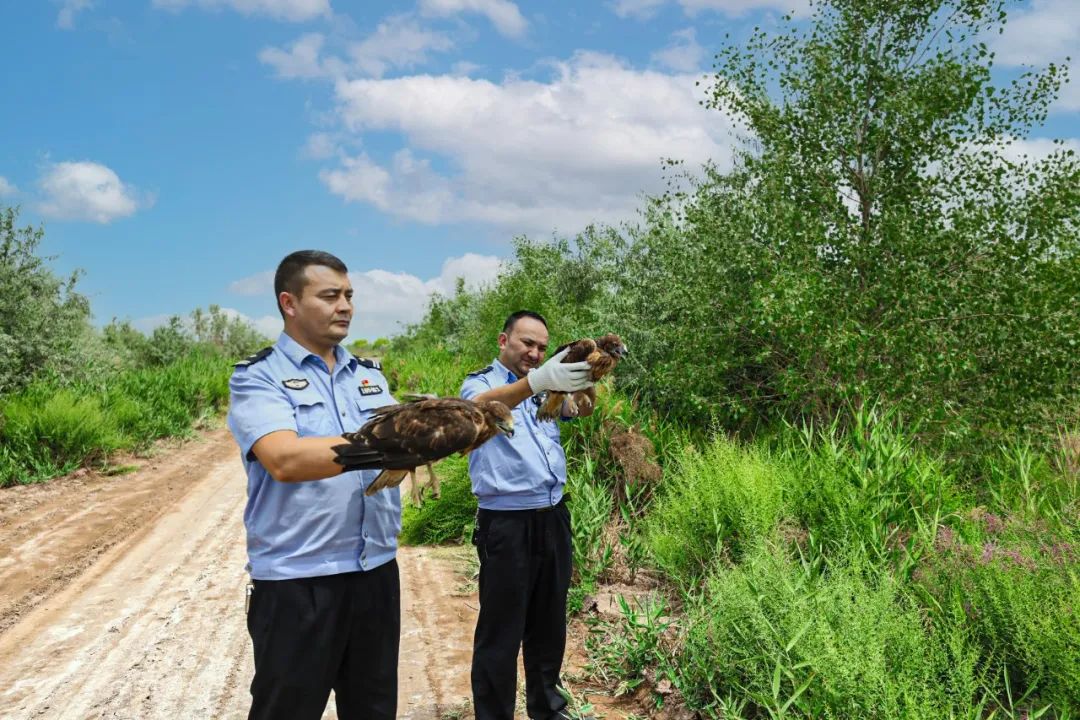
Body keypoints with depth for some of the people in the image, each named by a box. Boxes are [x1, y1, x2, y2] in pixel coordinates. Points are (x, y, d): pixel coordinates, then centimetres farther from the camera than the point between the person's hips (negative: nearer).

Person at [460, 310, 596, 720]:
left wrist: (586, 377, -25)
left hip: (553, 518, 6)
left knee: (550, 625, 17)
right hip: (506, 525, -6)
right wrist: (535, 381, -46)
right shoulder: (480, 383, -4)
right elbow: (480, 407, -27)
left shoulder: (545, 388, 14)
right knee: (500, 634, 1)